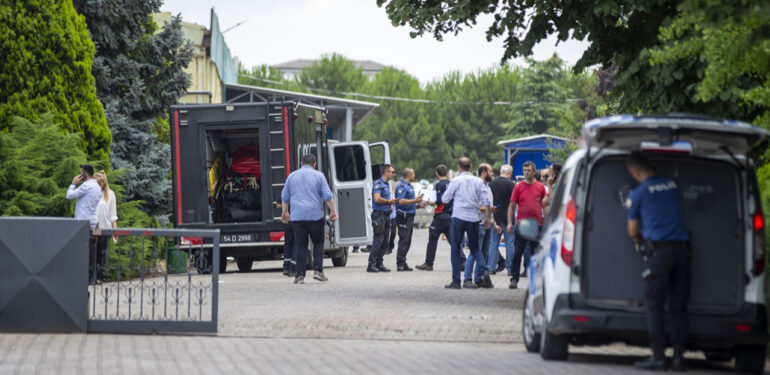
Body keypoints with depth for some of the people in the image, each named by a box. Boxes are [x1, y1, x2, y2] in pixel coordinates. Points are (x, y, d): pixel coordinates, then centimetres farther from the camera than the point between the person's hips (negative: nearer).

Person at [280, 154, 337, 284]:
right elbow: (328, 195, -2)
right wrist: (333, 211, 7)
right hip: (315, 215, -1)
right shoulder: (318, 176, 2)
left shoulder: (292, 176, 10)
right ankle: (318, 270, 1)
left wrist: (284, 212, 27)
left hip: (297, 216, 1)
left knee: (300, 245, 2)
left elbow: (284, 196, 15)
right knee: (318, 243, 12)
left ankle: (300, 275, -1)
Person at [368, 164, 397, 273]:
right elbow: (377, 199, -22)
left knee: (384, 242, 8)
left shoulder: (387, 184, 20)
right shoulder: (378, 184, -11)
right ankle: (371, 265, -11)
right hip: (379, 214, -9)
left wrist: (391, 203, 10)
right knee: (378, 240, -12)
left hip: (386, 214, 9)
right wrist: (389, 201, -11)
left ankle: (379, 264, 12)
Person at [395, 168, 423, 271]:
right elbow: (401, 201, -24)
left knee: (407, 242, 10)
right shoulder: (401, 186, -13)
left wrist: (418, 205, 19)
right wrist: (415, 201, -27)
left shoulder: (409, 186, 20)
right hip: (403, 217, -10)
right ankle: (400, 264, -10)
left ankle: (403, 263, 14)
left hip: (409, 217, 10)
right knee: (403, 241, -11)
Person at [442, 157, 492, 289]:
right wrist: (487, 218, 12)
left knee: (455, 249, 5)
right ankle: (485, 271, -7)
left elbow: (445, 199, 1)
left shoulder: (456, 181, -6)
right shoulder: (478, 181, 3)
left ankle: (456, 281, 2)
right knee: (475, 247, 17)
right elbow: (487, 201, 1)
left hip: (459, 217, -3)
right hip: (474, 218, 3)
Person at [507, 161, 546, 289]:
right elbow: (512, 205, 4)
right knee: (517, 252, -4)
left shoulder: (540, 187, 6)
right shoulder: (518, 187, 3)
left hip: (537, 225, 1)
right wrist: (509, 223, -3)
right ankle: (514, 279, 0)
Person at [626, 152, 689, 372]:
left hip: (659, 250, -5)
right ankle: (678, 357, 4)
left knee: (654, 305, -1)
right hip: (682, 248, 5)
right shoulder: (672, 186, 13)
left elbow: (633, 231, 8)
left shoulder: (638, 194, 0)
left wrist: (639, 242, 31)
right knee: (678, 306, 6)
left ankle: (658, 356, -6)